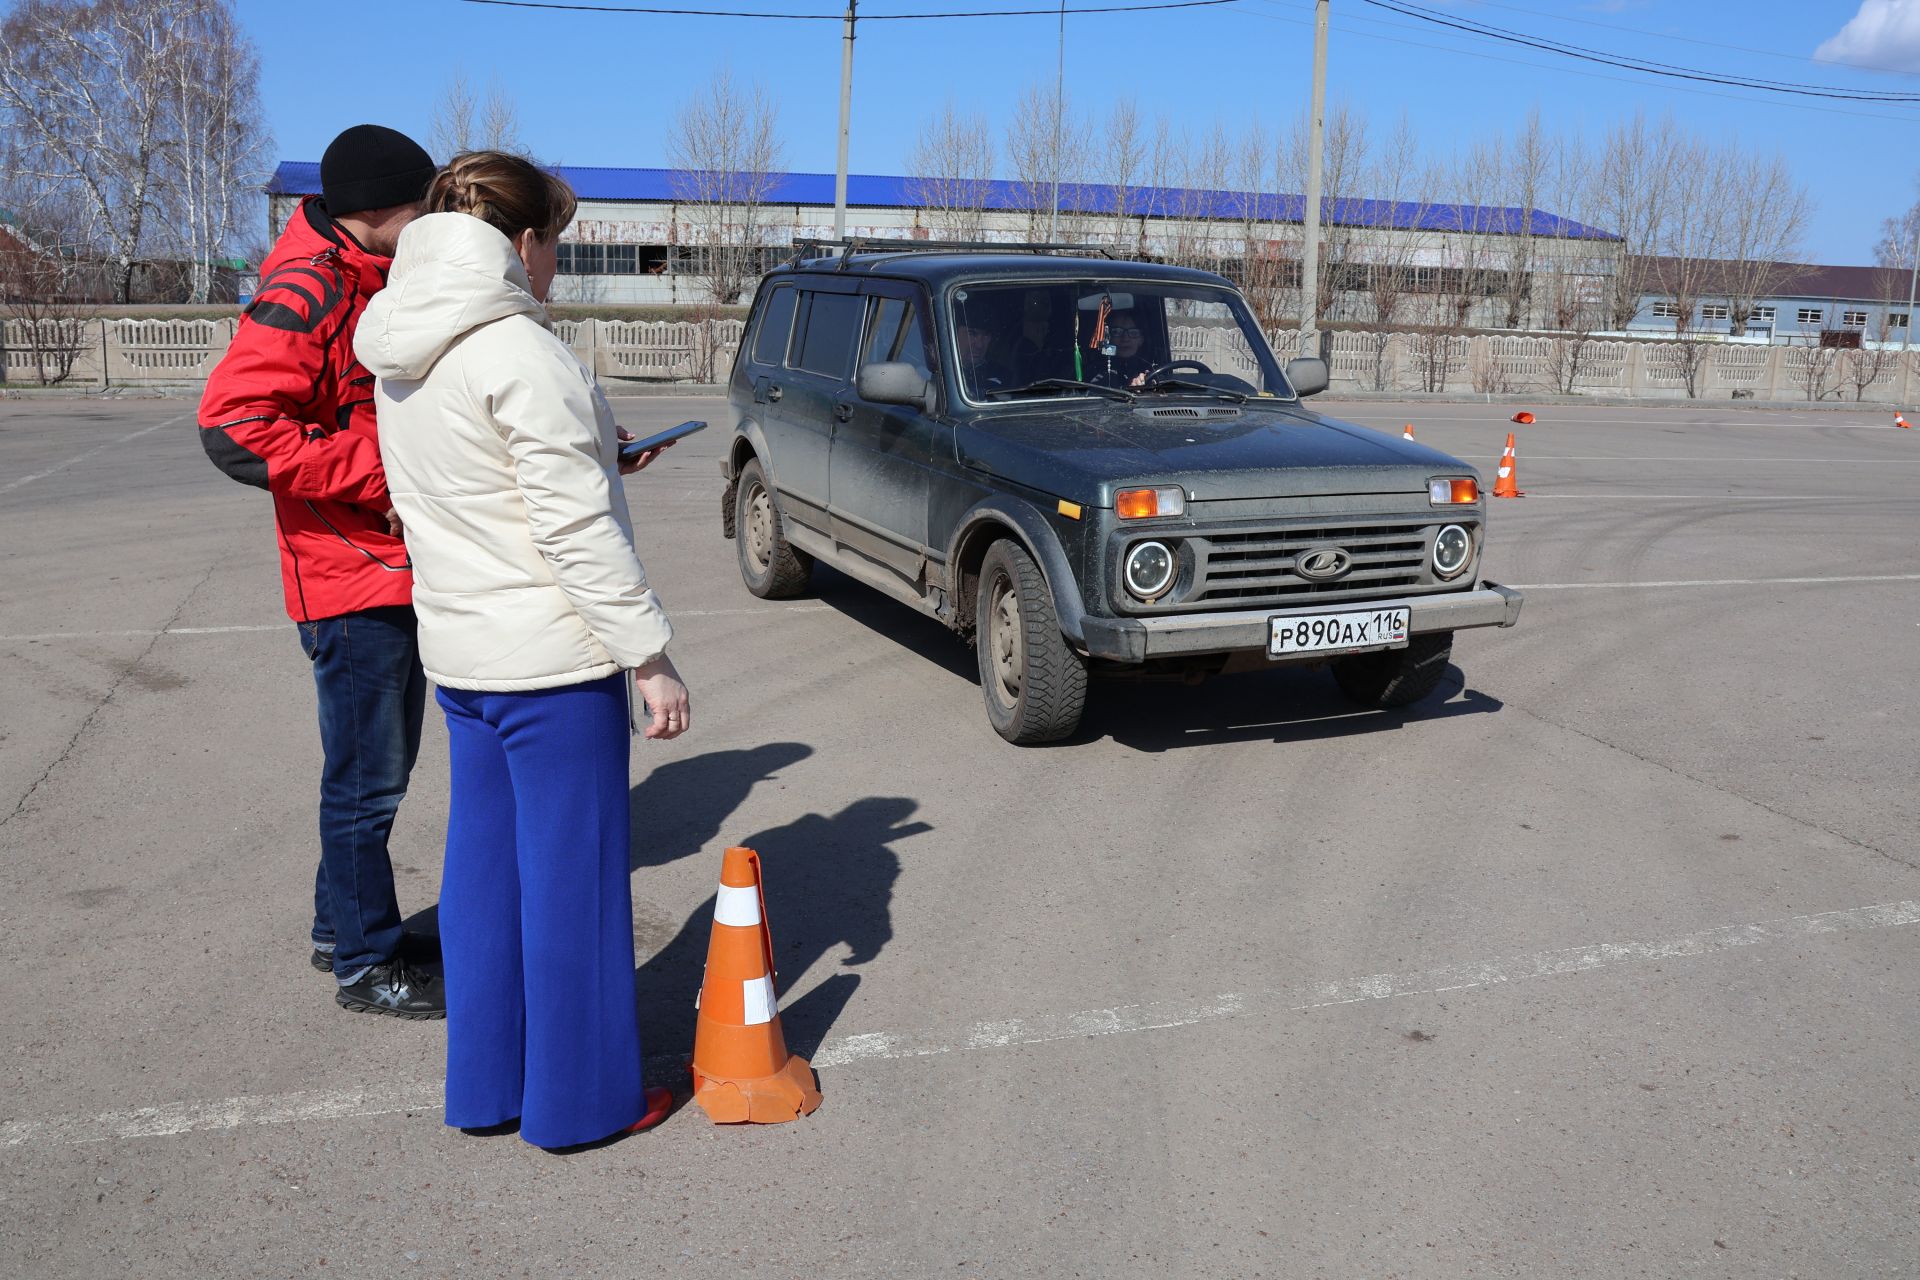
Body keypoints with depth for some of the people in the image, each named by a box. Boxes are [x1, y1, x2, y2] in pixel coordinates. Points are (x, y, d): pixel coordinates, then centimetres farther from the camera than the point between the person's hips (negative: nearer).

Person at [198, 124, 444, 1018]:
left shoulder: (386, 283, 12)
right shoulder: (308, 292, -17)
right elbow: (232, 426, -26)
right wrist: (385, 477, -24)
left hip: (401, 571, 9)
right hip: (352, 578, -9)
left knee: (384, 766, 20)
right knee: (367, 781, 2)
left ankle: (341, 923, 36)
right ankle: (366, 964, 17)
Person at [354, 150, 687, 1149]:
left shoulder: (399, 357, 9)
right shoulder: (518, 354, -18)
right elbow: (578, 530, -20)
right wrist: (649, 654, -16)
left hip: (459, 651, 9)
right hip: (552, 657, -9)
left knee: (484, 867, 17)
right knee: (573, 874, 3)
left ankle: (485, 1083, 29)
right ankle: (582, 1097, 17)